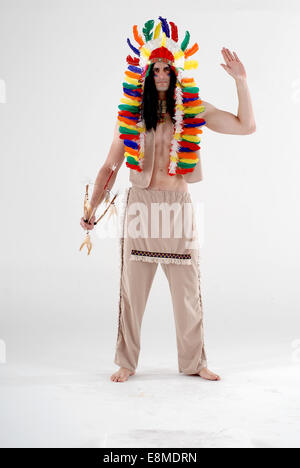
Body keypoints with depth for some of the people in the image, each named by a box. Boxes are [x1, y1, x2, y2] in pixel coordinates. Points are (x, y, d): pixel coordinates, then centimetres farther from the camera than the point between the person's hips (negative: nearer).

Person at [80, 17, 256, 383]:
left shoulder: (193, 111, 6)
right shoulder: (130, 115, 6)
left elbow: (246, 126, 1)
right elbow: (110, 165, 9)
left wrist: (240, 81, -5)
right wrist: (92, 208, 3)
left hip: (178, 205, 0)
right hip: (140, 204, 0)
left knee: (187, 290, 5)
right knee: (132, 288, 3)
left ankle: (194, 362, 21)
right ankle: (126, 363, 18)